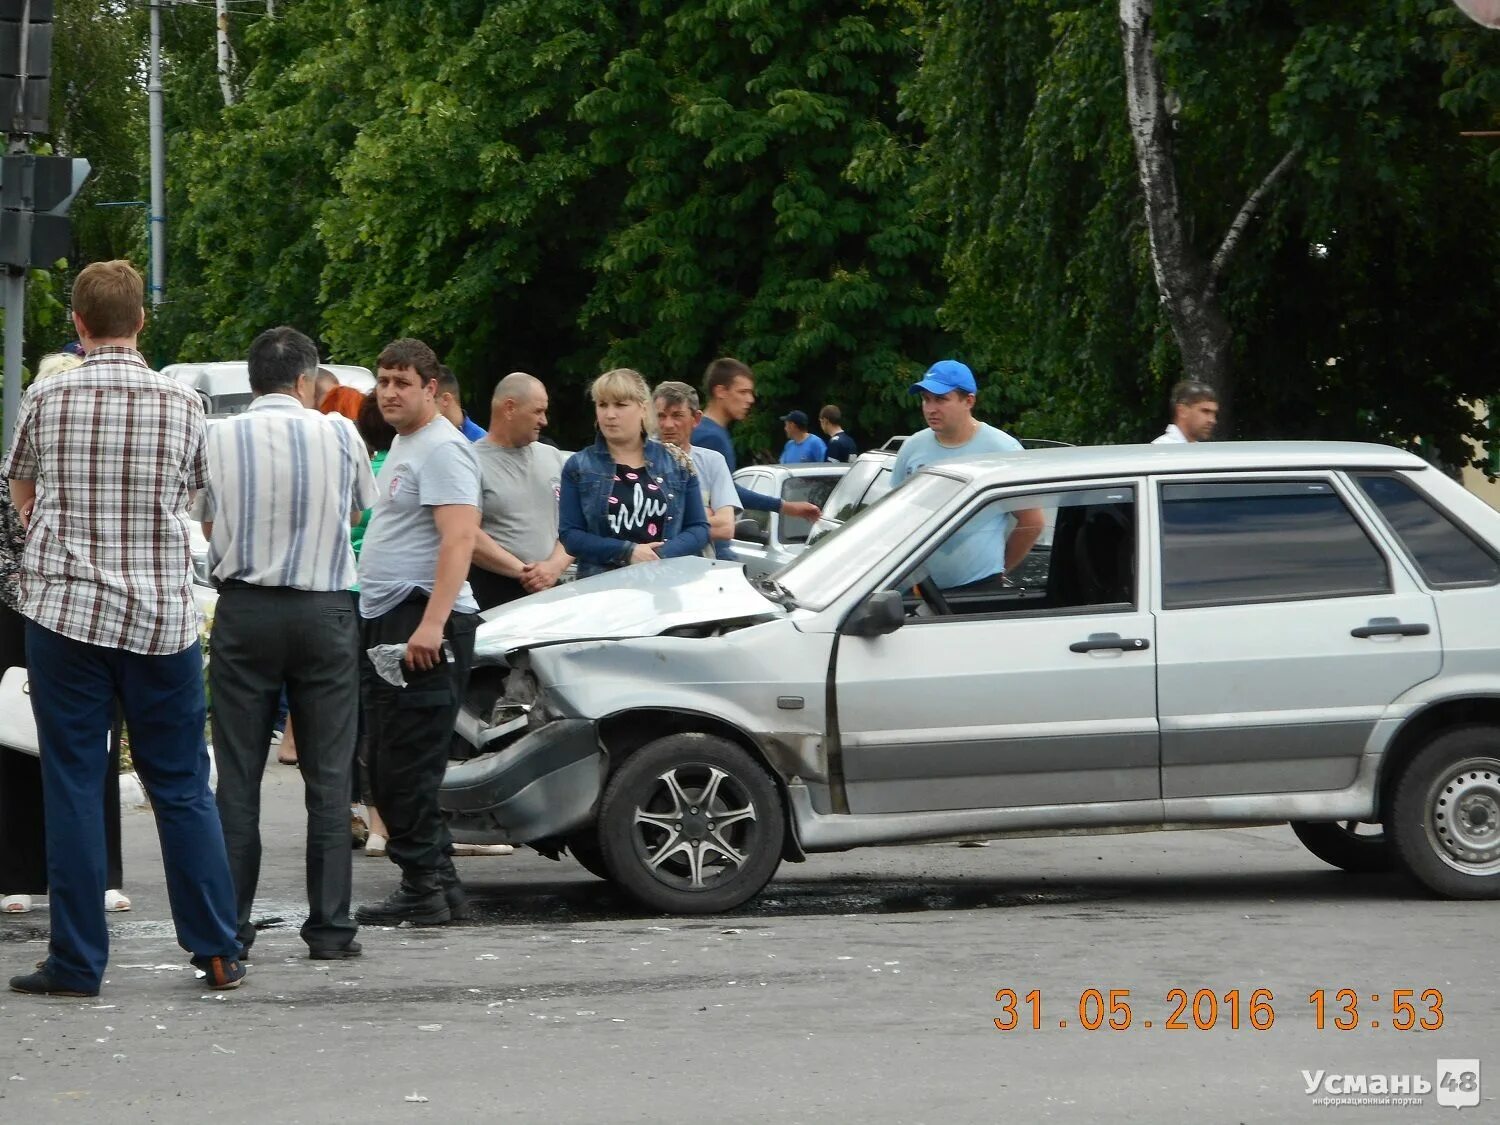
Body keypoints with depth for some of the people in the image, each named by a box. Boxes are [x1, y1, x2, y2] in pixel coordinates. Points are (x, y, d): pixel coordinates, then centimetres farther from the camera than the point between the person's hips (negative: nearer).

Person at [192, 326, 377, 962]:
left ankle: (229, 928, 2)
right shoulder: (339, 434, -1)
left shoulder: (219, 439, -2)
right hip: (324, 611, 0)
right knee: (328, 776, 4)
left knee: (238, 775, 4)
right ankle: (330, 926, 2)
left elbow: (206, 526, 11)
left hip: (244, 612, 0)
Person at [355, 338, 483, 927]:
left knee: (407, 766, -11)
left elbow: (459, 538, -21)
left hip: (424, 622, -11)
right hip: (385, 622, 11)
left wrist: (432, 623, -28)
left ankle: (424, 888, -8)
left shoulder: (442, 448, -11)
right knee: (386, 767, 12)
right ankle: (437, 880, 16)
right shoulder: (402, 446, 21)